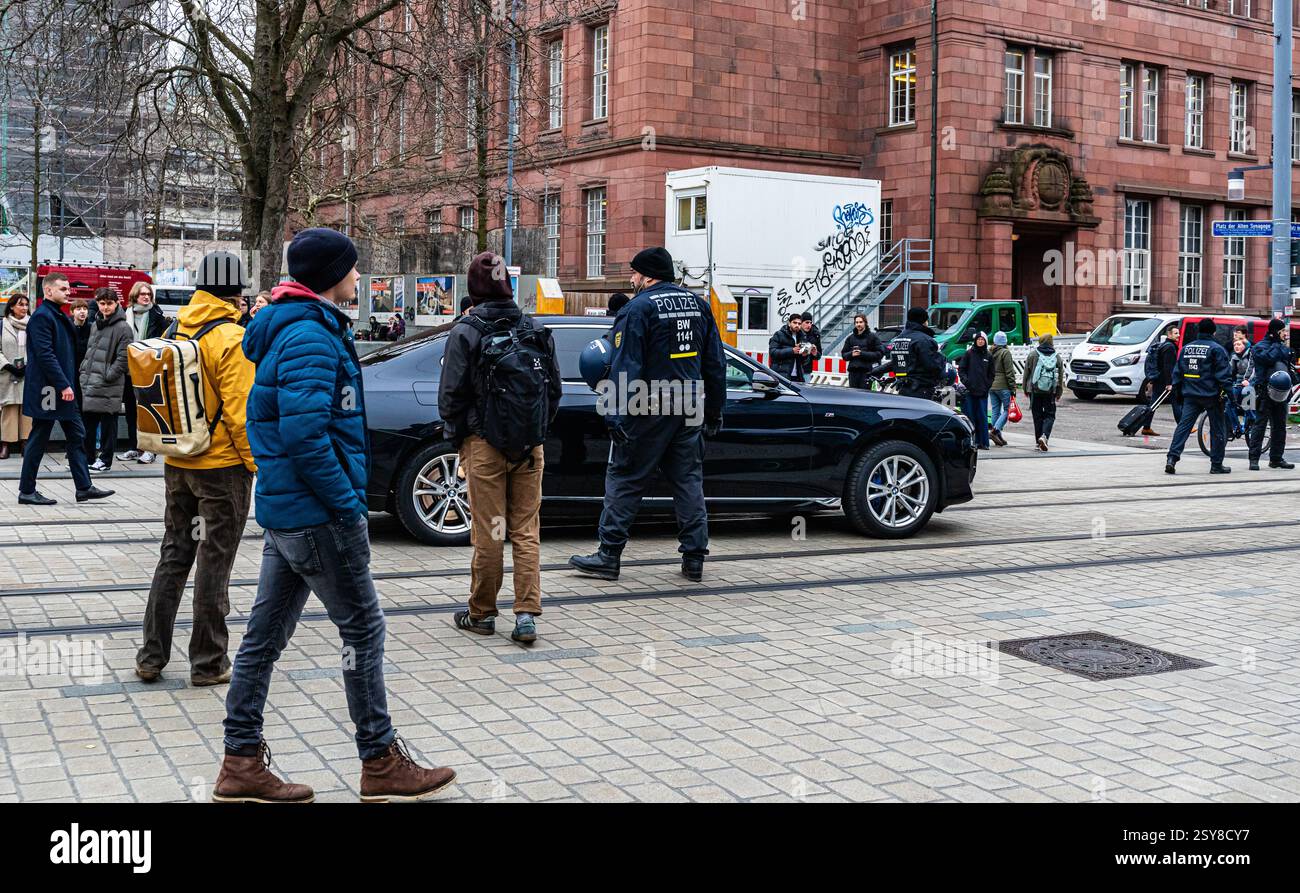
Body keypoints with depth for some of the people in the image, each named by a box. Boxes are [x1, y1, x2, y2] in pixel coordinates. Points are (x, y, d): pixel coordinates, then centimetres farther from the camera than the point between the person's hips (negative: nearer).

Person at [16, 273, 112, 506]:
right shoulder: (41, 316, -14)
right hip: (46, 389, -10)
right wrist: (64, 385, -23)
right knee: (39, 440, -1)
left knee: (77, 436, 9)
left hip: (63, 388, 10)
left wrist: (69, 383, 16)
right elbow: (45, 355, -21)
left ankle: (84, 487, 13)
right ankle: (27, 491, 8)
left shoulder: (61, 316, 16)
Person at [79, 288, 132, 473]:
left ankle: (105, 459, 9)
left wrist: (107, 376, -15)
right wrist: (84, 371, 11)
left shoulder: (123, 328, -8)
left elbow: (123, 358, -12)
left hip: (108, 386, -7)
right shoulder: (95, 325, 15)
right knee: (87, 421, 12)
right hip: (88, 384, 7)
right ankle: (87, 457, 22)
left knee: (107, 423, 0)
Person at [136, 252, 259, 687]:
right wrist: (257, 463, -11)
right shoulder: (231, 339, -16)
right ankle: (208, 664, 10)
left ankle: (151, 655, 19)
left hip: (176, 465, 7)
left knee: (173, 555, 16)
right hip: (223, 466, -7)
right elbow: (240, 411, -19)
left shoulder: (174, 332, 6)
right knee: (214, 563, 2)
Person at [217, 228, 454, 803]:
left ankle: (242, 764, 18)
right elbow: (305, 434, -26)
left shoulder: (297, 329, 16)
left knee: (266, 635, 11)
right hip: (316, 515, -10)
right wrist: (349, 507, -20)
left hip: (284, 511, 10)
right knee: (363, 630, 0)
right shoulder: (311, 337, -17)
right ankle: (381, 764, 10)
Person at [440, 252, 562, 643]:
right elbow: (555, 388, 10)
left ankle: (482, 613, 15)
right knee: (526, 531, 6)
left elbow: (451, 394, -8)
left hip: (483, 446, -3)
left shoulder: (466, 332, -8)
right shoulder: (535, 330, 5)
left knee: (487, 533, 3)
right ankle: (527, 614, 1)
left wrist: (456, 436, 6)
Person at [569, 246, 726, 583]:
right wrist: (715, 410, 20)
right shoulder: (699, 305, 12)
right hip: (689, 410, 6)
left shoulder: (639, 308, -9)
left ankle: (608, 555, 3)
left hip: (648, 410, -6)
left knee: (624, 479, 2)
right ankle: (694, 558, 9)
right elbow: (715, 363, 15)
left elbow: (625, 367, -15)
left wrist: (615, 414, -15)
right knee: (689, 480, 10)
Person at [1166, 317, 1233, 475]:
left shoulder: (1186, 348, 11)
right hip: (1211, 396, -4)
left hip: (1190, 396, 4)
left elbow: (1178, 371, 14)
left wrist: (1178, 388, 19)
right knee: (1217, 430, 7)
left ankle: (1172, 458, -15)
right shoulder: (1216, 349, -6)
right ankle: (1216, 464, 10)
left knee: (1183, 426, 0)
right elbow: (1223, 373, -10)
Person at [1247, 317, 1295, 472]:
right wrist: (1277, 344, -7)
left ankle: (1276, 458, 17)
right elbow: (1269, 358, -21)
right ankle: (1254, 459, -5)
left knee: (1280, 427, 9)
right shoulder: (1259, 347, -3)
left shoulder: (1282, 346, 17)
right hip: (1265, 393, -7)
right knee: (1259, 425, -6)